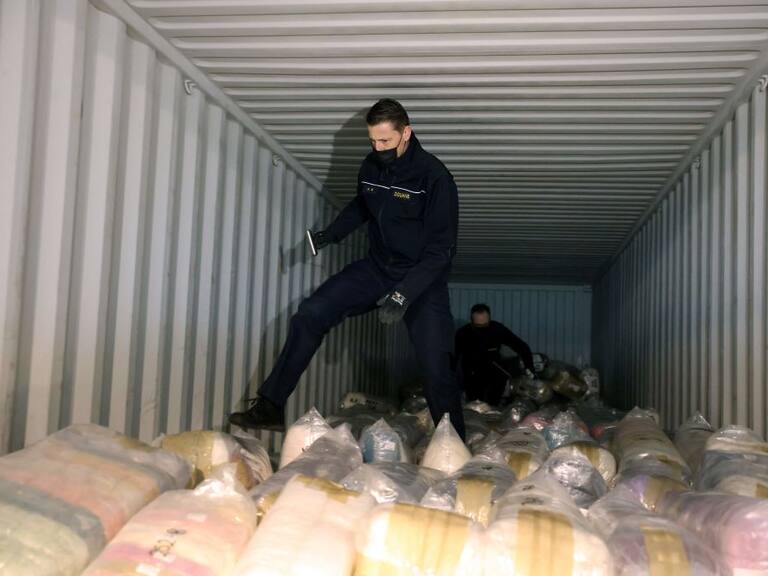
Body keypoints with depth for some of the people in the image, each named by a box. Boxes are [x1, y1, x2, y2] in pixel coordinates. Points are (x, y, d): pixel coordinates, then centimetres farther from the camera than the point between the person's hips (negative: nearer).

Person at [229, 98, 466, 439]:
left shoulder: (434, 177, -19)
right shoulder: (370, 167, -2)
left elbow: (441, 248, -21)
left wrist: (403, 295, -30)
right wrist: (330, 235, 6)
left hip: (422, 279, -5)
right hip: (377, 269, 5)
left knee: (437, 369, -10)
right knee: (310, 315, -9)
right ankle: (270, 407, -5)